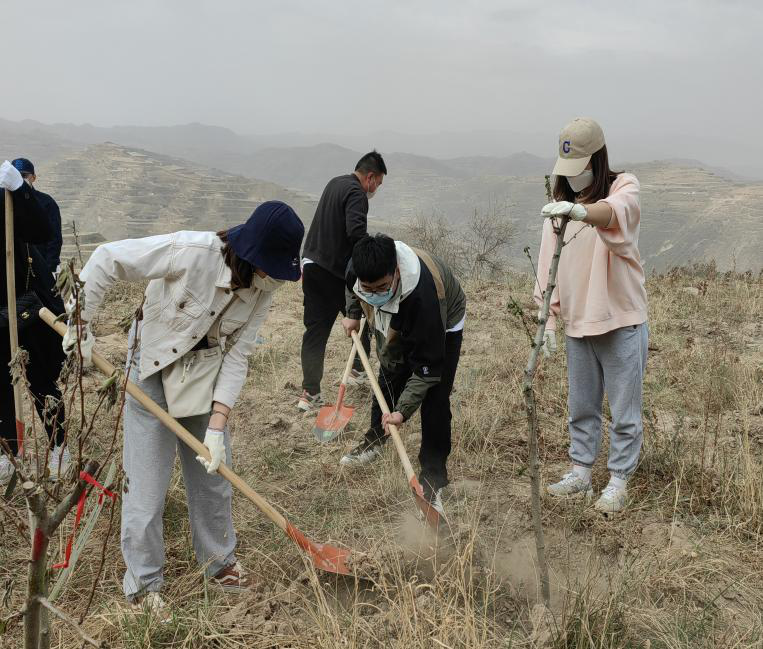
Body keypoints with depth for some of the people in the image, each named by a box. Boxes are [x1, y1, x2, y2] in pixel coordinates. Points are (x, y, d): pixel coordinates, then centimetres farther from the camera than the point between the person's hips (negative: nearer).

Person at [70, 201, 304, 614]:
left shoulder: (264, 286, -15)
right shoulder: (192, 252, -32)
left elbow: (237, 356, -13)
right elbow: (106, 259, -25)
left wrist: (216, 426, -17)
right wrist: (81, 323, -20)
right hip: (153, 369, -5)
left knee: (213, 471, 14)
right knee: (147, 479, 2)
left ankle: (219, 561, 36)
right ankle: (142, 583, 22)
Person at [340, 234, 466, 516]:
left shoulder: (422, 295, -48)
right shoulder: (359, 268, -31)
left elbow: (427, 367, -40)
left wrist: (403, 410, -41)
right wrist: (353, 314, -2)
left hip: (443, 327, -6)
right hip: (397, 327, 6)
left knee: (434, 401, -12)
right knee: (388, 381, 18)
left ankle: (432, 479, -1)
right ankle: (375, 439, 42)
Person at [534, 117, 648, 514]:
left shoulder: (624, 189, -9)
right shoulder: (559, 203, 7)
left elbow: (613, 213, -36)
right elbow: (550, 264, 8)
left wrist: (579, 211, -57)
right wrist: (549, 319, 5)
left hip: (621, 321, -5)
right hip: (577, 323, 5)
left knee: (624, 410, 5)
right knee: (580, 407, 16)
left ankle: (618, 482, 19)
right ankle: (580, 473, 29)